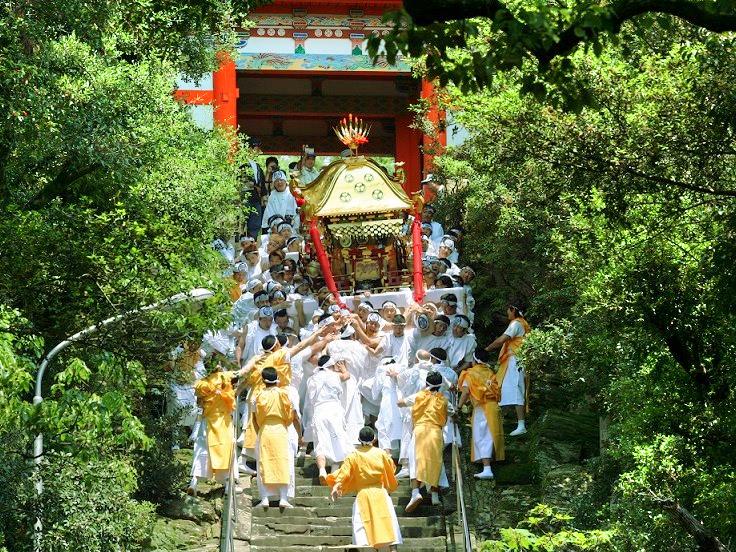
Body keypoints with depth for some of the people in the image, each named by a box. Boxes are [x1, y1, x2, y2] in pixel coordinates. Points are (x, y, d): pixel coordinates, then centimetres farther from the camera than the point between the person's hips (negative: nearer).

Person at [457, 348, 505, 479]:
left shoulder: (470, 374, -3)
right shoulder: (490, 373, 13)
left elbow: (466, 390, -15)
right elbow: (497, 391, 9)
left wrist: (459, 406, -12)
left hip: (481, 408, -5)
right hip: (494, 406, 5)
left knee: (483, 438, -6)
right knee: (492, 436, 12)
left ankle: (487, 469, -16)